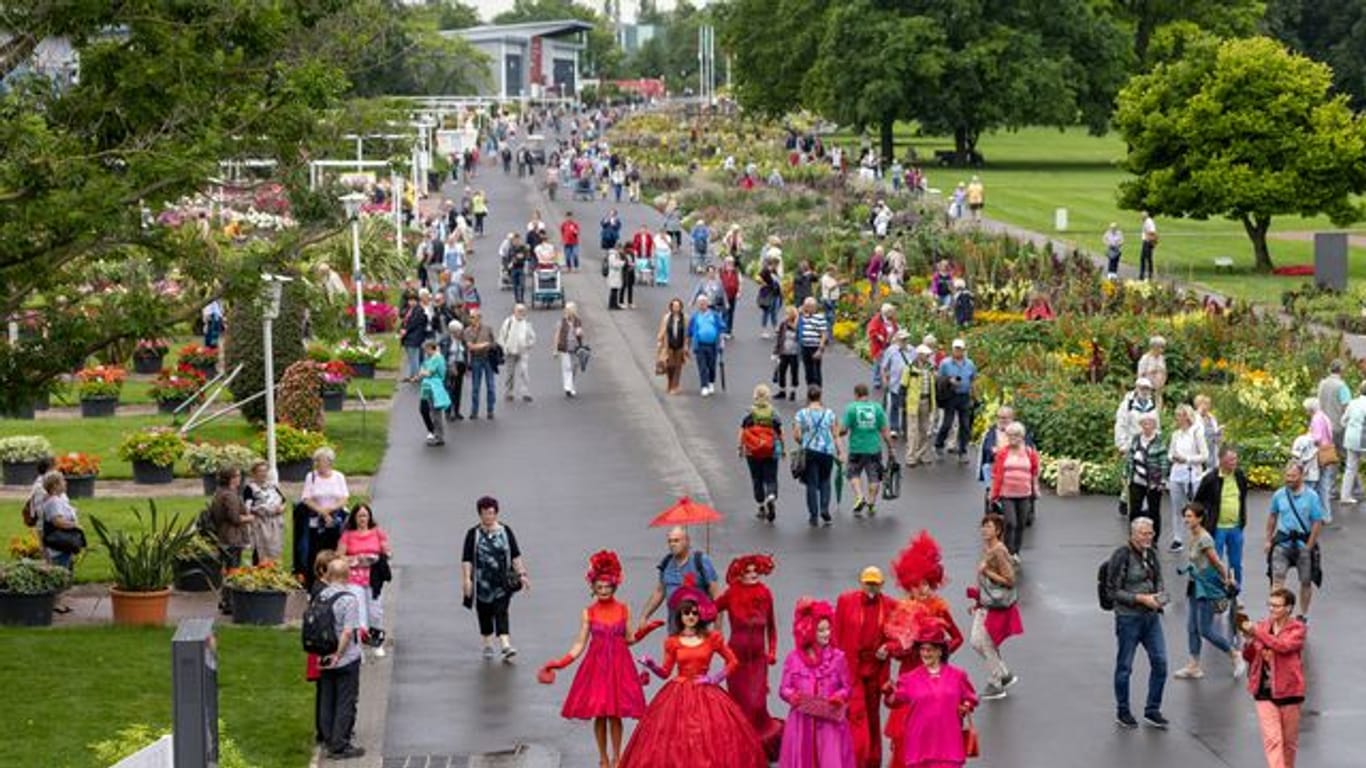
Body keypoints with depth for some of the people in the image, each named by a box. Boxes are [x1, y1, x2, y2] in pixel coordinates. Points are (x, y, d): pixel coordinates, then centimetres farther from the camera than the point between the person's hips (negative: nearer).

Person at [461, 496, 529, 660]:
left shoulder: (505, 532, 4)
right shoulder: (473, 534, -1)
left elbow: (515, 556, 9)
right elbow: (466, 560, -3)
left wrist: (521, 574, 3)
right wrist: (467, 579, -12)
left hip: (502, 582, 0)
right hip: (482, 582, 0)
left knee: (501, 612, -10)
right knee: (485, 614, 8)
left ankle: (506, 645, -18)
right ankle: (488, 645, 23)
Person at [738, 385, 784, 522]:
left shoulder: (749, 414, -5)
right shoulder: (774, 414, -4)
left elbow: (741, 433, -4)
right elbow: (781, 434, 0)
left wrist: (740, 448, 8)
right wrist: (782, 448, 12)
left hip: (752, 453, 0)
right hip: (771, 452, 0)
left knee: (757, 480, 12)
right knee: (771, 479, 4)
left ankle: (762, 508, 18)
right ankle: (771, 498, -24)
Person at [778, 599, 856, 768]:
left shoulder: (837, 657, 0)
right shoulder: (794, 658, 1)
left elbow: (848, 688, 5)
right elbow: (784, 689, 5)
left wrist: (837, 698, -14)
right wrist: (794, 696, -15)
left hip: (830, 722, -1)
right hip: (802, 722, 1)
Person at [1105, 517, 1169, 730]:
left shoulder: (1151, 554, 7)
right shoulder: (1121, 556, -14)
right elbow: (1113, 591, -14)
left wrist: (1161, 596, -2)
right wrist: (1141, 598, -19)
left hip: (1151, 616, 6)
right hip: (1128, 618, -6)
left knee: (1160, 662, 3)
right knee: (1124, 666, 6)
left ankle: (1152, 710, 17)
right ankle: (1122, 712, 21)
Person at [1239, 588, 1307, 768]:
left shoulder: (1297, 629, -5)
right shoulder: (1262, 626, 6)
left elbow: (1284, 645, -25)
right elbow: (1249, 657, 11)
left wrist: (1257, 632, -29)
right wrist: (1249, 641, -10)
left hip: (1288, 691, -2)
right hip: (1265, 692, 2)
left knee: (1289, 741, 12)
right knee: (1272, 739, -8)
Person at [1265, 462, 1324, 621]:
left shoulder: (1311, 496, -9)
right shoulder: (1279, 495, 0)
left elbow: (1317, 523, -7)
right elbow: (1272, 517, 13)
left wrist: (1308, 547, -10)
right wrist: (1268, 540, 12)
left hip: (1304, 543, -1)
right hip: (1283, 541, 1)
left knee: (1306, 581, 10)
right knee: (1277, 577, -12)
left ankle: (1303, 615, 25)